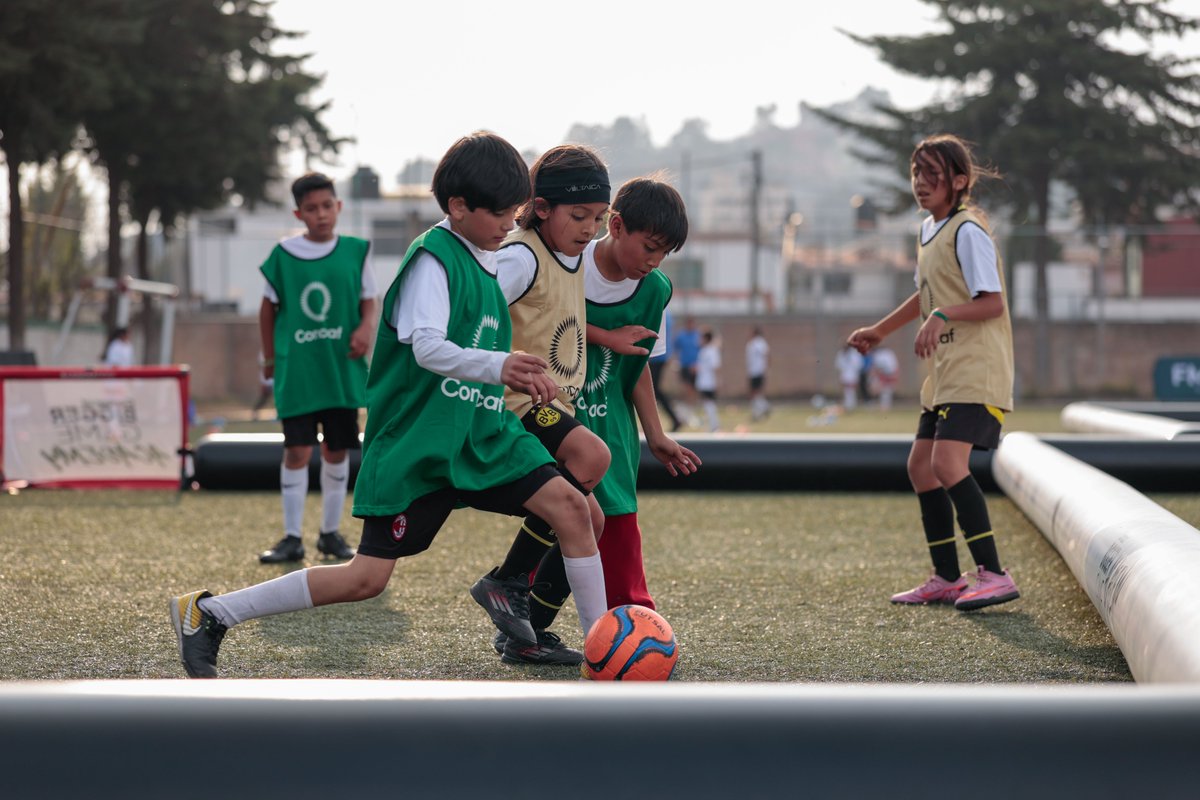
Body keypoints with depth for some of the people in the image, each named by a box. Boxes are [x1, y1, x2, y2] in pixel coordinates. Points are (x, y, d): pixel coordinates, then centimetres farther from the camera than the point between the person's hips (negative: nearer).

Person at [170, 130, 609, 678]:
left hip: (481, 433, 8)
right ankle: (206, 614, 2)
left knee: (569, 505, -9)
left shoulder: (483, 263, 13)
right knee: (367, 578, -8)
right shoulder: (434, 257, -13)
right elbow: (427, 347, -28)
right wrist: (495, 365, -41)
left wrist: (516, 377, 12)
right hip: (413, 442, -8)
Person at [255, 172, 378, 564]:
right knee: (297, 450, -7)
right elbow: (269, 307, 9)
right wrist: (269, 358, 13)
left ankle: (331, 532, 20)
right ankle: (292, 537, 1)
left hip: (342, 368, 2)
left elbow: (369, 300, 8)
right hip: (296, 368, -2)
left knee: (337, 450, 8)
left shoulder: (355, 251, 2)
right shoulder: (283, 255, -2)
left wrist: (366, 327, -14)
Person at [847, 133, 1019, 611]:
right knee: (920, 466, 10)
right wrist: (880, 331, 37)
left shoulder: (967, 231, -13)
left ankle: (993, 574, -20)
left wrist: (943, 316, -30)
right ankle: (947, 579, 18)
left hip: (976, 371, -10)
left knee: (947, 461, -22)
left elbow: (993, 303, -19)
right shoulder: (929, 230, 16)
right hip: (945, 372, 10)